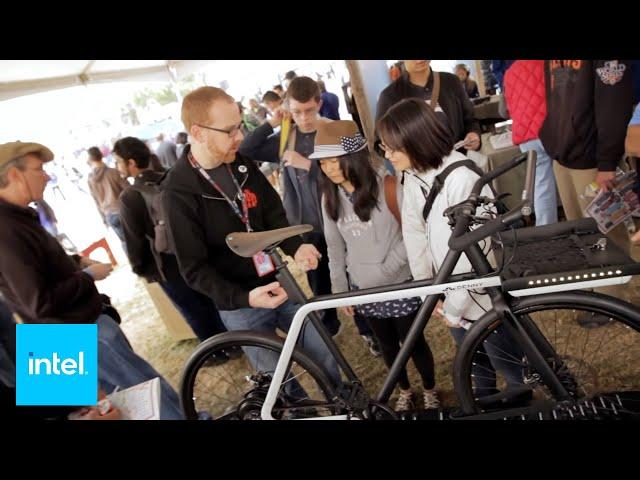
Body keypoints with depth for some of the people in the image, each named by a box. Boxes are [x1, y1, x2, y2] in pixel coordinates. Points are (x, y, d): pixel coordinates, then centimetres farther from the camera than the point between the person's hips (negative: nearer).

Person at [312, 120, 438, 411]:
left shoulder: (387, 186, -15)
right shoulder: (330, 197, -2)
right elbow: (335, 248, 4)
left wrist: (385, 271, -15)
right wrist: (339, 290, 5)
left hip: (399, 285, -3)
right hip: (363, 289, 4)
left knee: (414, 342, 13)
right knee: (388, 346, 20)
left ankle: (430, 391, 41)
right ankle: (404, 391, 46)